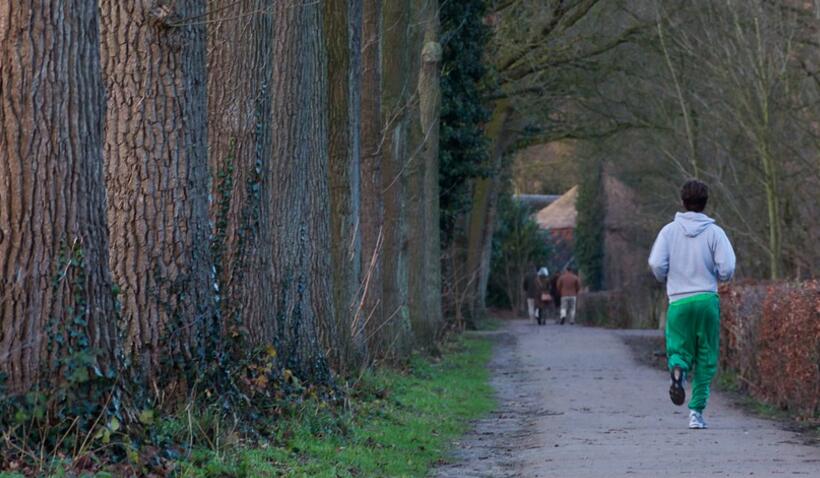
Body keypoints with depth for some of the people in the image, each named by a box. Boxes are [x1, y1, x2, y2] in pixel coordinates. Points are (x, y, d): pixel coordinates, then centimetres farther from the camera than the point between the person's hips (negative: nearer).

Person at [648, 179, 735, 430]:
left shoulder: (670, 230, 2)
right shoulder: (714, 232, -2)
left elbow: (656, 263, -7)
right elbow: (727, 268, -9)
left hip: (678, 301, 1)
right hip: (707, 299, 0)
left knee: (678, 349, 10)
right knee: (706, 358, 9)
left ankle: (678, 369, -26)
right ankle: (696, 410, 2)